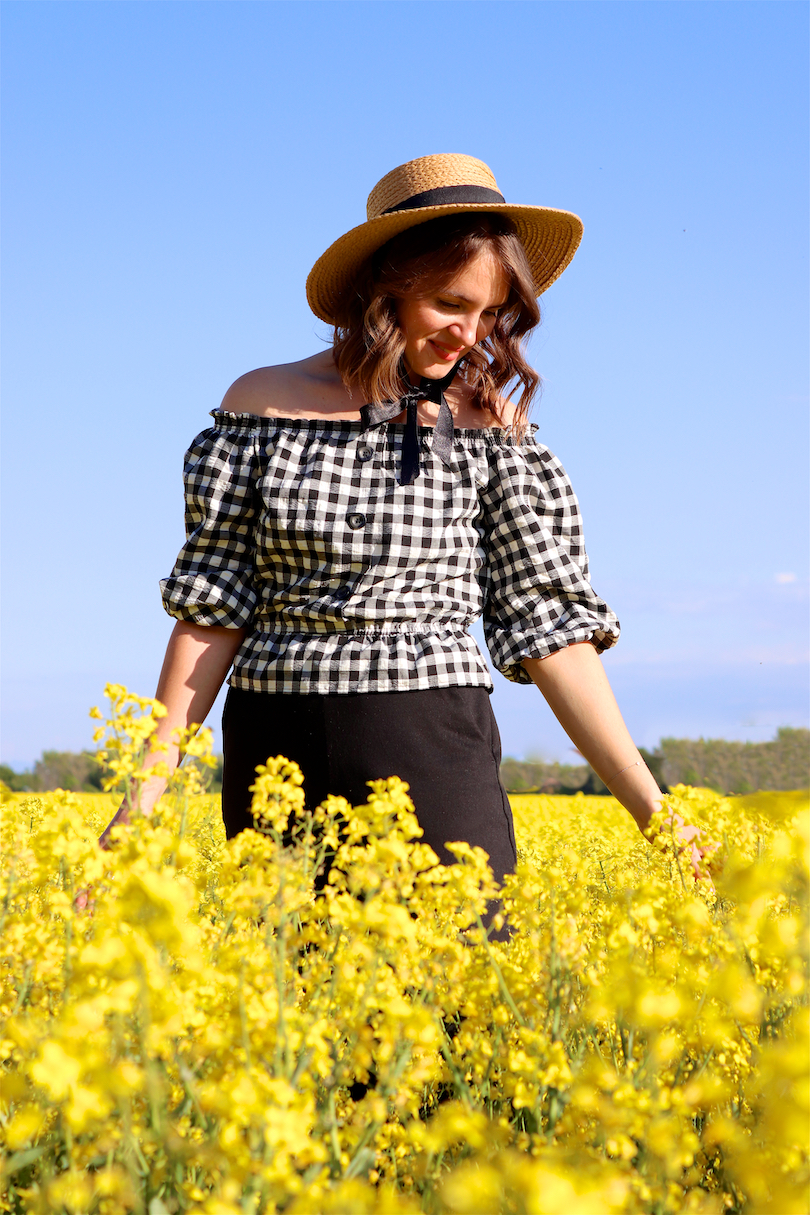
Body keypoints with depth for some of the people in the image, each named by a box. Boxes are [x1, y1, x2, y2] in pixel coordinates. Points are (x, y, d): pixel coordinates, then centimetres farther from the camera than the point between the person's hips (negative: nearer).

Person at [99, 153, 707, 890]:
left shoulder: (489, 429, 2)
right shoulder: (263, 403, 3)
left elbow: (550, 622, 0)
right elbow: (213, 607, 3)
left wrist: (652, 810, -5)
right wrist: (146, 795, -3)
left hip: (429, 758, -1)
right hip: (275, 752, 1)